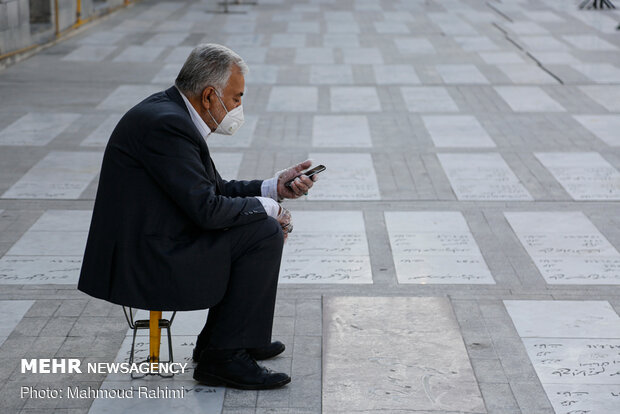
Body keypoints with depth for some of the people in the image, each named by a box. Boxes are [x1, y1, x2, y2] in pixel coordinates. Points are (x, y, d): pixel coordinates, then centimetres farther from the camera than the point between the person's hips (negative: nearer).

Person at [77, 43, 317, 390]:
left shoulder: (172, 112, 11)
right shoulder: (166, 124, -21)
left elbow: (215, 189, 18)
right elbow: (206, 209, -24)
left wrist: (276, 187, 7)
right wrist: (265, 206, -9)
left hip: (150, 244, 11)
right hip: (144, 261, -11)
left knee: (257, 220, 18)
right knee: (264, 233, -11)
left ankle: (221, 337, 23)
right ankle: (223, 357, -5)